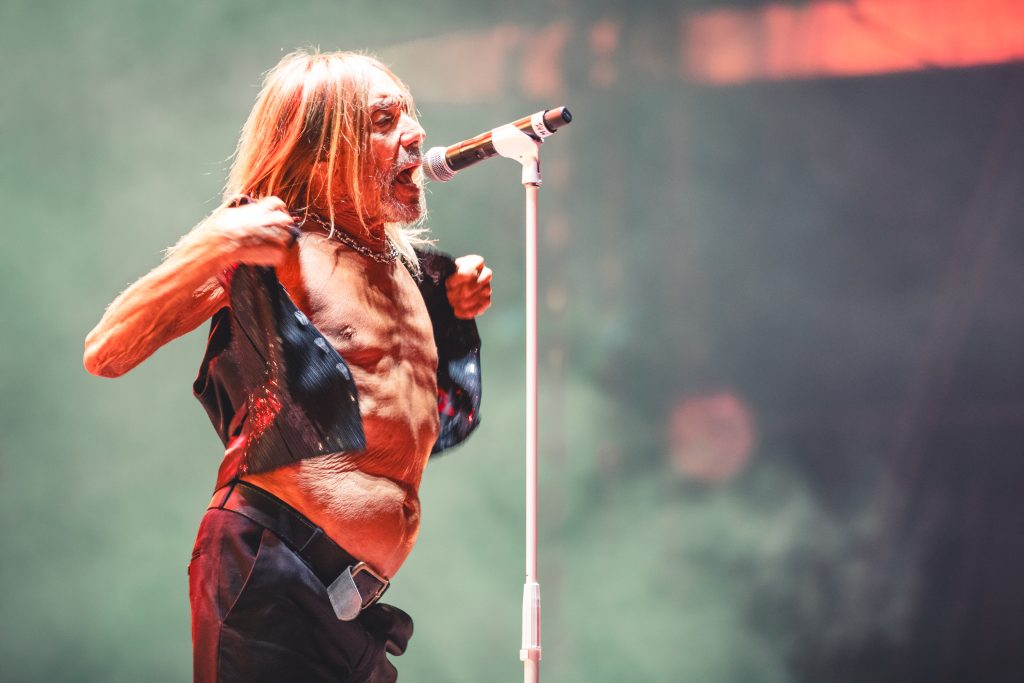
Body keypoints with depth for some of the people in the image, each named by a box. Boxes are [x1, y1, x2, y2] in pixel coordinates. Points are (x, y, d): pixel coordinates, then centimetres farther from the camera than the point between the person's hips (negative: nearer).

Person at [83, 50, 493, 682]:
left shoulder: (408, 265, 15)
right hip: (271, 574, -7)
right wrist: (211, 248, -24)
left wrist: (457, 313, 16)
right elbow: (106, 354, -13)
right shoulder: (275, 248, -6)